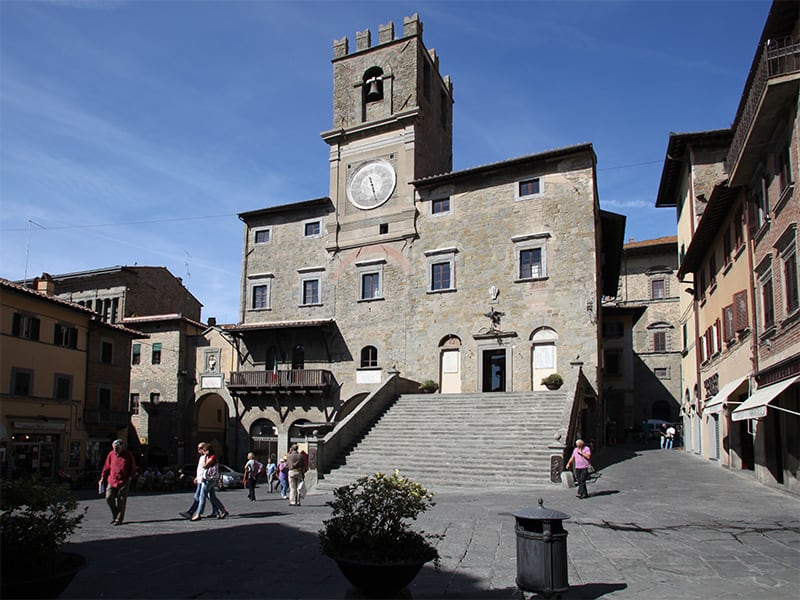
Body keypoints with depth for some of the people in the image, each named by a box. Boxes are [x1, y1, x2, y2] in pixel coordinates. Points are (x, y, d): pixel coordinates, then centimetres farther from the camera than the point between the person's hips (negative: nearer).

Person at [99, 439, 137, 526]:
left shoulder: (128, 454, -3)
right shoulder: (111, 454, 3)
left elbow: (133, 467, 6)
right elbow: (106, 466, 11)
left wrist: (130, 476, -1)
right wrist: (102, 478, 8)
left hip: (124, 481, -3)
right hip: (112, 480, 3)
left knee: (121, 500, 0)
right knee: (109, 497, -4)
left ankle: (119, 519, 9)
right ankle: (115, 515, 18)